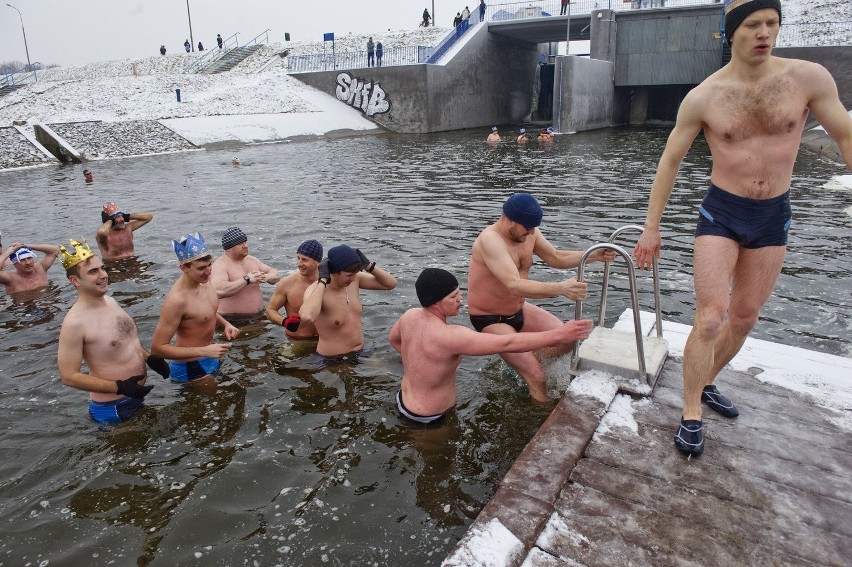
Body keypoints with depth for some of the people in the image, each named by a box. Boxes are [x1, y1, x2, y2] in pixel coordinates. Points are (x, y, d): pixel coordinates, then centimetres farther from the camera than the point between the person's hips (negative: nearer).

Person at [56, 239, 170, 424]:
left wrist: (148, 357, 0)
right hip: (113, 409, -8)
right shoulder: (74, 322, -24)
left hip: (138, 397, 8)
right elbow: (69, 376, -22)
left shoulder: (110, 301, 1)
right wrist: (120, 387, -26)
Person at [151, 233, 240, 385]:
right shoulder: (177, 299, -31)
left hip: (208, 359, 8)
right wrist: (204, 351, -31)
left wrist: (225, 324, -4)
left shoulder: (204, 280, -7)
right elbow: (157, 347, -27)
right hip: (190, 368, -8)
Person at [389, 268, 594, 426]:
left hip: (404, 400, 8)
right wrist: (557, 335, -33)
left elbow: (393, 338, 13)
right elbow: (507, 344, -37)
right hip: (429, 419, -8)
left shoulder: (410, 315, -10)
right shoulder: (450, 336, -36)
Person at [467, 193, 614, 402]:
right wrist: (560, 288, -53)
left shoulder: (528, 232, -5)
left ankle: (521, 357, 23)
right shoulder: (490, 240, -31)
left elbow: (556, 258, 6)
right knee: (536, 378, -17)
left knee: (568, 339, 6)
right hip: (490, 320, -8)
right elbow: (515, 286, -41)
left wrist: (594, 255, -10)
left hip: (518, 310, 8)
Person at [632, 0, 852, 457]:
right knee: (710, 319, -10)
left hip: (774, 215, 3)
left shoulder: (809, 78, -6)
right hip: (721, 214, -3)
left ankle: (706, 384, 35)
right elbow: (670, 161, -3)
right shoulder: (702, 97, -9)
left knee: (745, 317, 13)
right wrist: (651, 228, -4)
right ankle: (691, 416, 4)